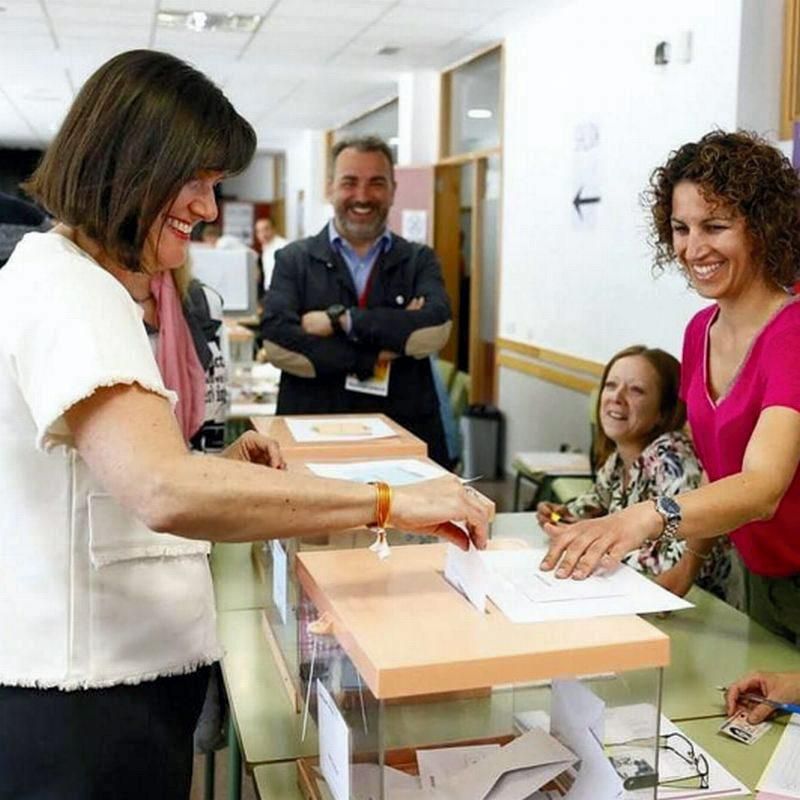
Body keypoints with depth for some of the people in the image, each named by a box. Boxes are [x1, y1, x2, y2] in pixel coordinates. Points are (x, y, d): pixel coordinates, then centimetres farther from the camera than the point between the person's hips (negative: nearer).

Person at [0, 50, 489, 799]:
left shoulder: (68, 279, 13)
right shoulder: (66, 290, -20)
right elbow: (164, 492, -36)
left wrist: (216, 466, 4)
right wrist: (389, 501, -31)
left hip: (116, 676, 10)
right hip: (84, 701, -10)